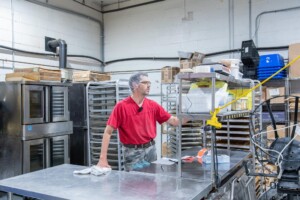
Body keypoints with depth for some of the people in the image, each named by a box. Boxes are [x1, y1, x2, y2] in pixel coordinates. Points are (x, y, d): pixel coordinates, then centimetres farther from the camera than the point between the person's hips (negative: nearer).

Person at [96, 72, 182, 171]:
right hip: (132, 153, -4)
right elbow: (108, 132, -15)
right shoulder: (121, 106, -13)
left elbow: (173, 121, 4)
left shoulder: (153, 105, 0)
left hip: (151, 150, 5)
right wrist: (103, 158, -20)